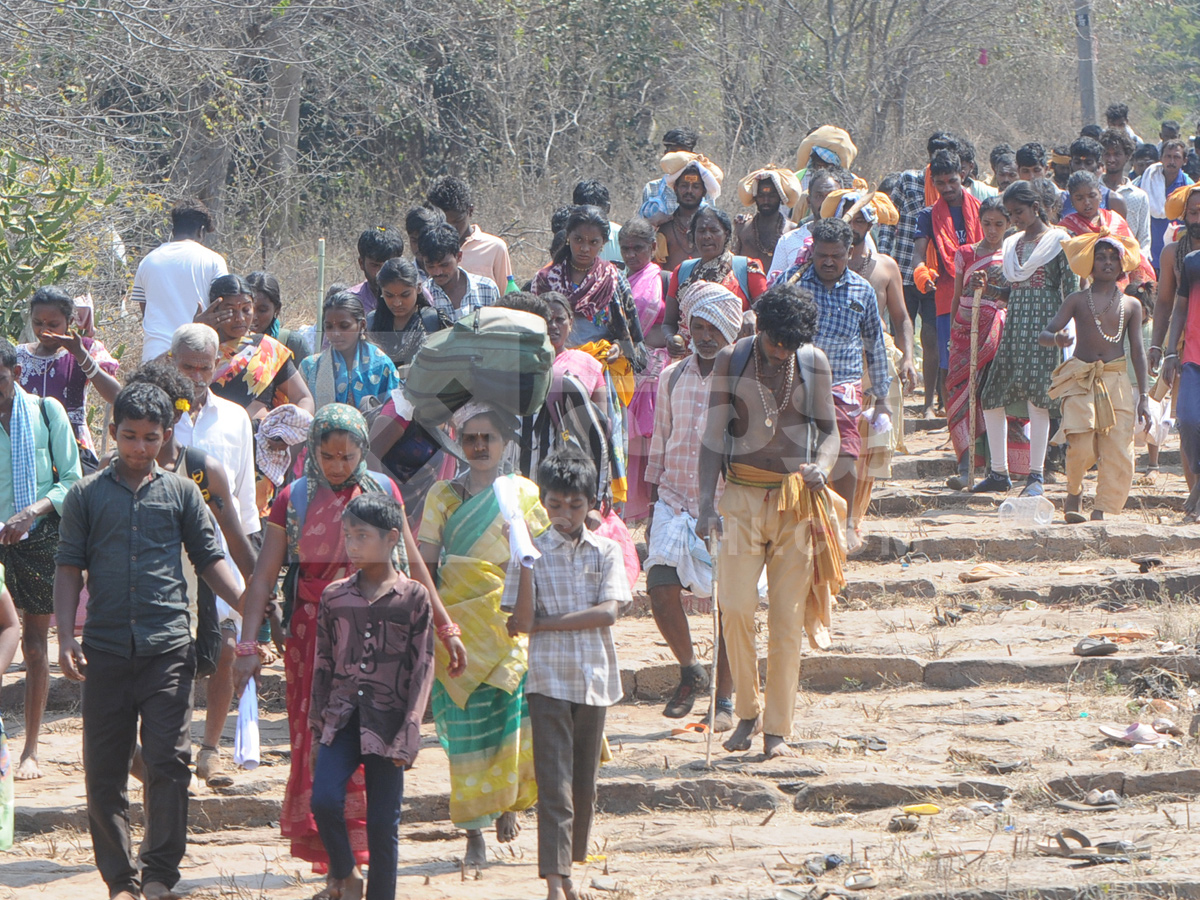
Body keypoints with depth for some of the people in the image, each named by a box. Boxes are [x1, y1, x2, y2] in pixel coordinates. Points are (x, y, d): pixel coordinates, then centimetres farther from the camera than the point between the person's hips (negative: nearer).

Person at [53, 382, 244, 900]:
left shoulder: (181, 492, 10)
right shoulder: (87, 496, 9)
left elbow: (210, 560, 12)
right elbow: (69, 566, 8)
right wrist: (66, 634, -3)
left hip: (168, 644, -1)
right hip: (105, 648, 1)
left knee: (168, 760, -9)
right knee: (103, 770, 2)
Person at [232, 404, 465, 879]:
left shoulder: (382, 491, 5)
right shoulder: (294, 500, -1)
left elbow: (413, 566, 13)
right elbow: (263, 577, -4)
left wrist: (446, 629, 14)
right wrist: (247, 646, -12)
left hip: (372, 638, 1)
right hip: (314, 639, -1)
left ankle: (351, 862, 5)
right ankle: (335, 872, 6)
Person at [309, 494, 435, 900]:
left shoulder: (413, 597, 0)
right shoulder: (334, 596, 8)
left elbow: (423, 668, -1)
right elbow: (322, 664, 12)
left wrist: (408, 734, -8)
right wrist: (316, 729, 10)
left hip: (387, 721, -2)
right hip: (341, 716, 2)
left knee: (383, 822, 0)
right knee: (324, 799, -16)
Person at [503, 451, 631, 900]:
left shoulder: (605, 552, 4)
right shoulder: (533, 552, 0)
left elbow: (608, 613, -8)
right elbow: (520, 622, -8)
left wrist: (545, 622, -10)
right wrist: (525, 562, -18)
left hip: (595, 679, 2)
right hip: (548, 681, -2)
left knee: (584, 783, 9)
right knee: (554, 785, -9)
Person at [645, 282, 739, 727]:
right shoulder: (672, 377, 8)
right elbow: (660, 445, 14)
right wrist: (653, 511, 12)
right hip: (675, 501, 3)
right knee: (660, 587, -12)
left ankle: (724, 699, 11)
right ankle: (690, 670, 13)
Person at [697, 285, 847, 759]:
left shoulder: (813, 363, 3)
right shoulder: (732, 360, -1)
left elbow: (829, 430, 9)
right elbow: (713, 435, -2)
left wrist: (821, 467, -14)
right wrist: (706, 504, -12)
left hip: (796, 499, 0)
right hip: (742, 496, 0)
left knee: (787, 618, -2)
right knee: (736, 607, -11)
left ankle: (778, 729, 5)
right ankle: (747, 711, 9)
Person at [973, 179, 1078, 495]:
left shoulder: (1058, 241, -2)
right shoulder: (1012, 244, 17)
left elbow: (1071, 290, -5)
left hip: (1043, 325, -7)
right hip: (1014, 324, 7)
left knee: (1037, 396, -9)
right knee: (991, 397, 1)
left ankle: (1036, 475, -4)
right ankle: (998, 473, 11)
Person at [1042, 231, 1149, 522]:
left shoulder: (1131, 305, 10)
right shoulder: (1077, 300, 5)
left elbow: (1137, 351, 10)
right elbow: (1043, 335, 0)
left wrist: (1143, 397, 6)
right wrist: (1056, 338, -25)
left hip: (1116, 380, 2)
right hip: (1080, 378, -2)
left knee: (1118, 450, -7)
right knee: (1081, 446, -14)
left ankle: (1100, 512, 0)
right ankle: (1074, 493, 15)